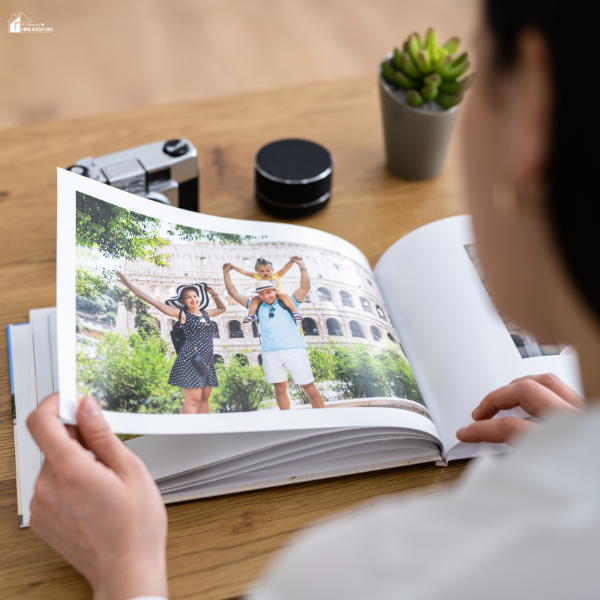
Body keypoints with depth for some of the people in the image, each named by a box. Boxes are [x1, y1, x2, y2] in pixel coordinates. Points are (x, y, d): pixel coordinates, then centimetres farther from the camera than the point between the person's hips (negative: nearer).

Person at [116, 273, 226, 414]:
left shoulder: (205, 314, 18)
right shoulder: (182, 314, 1)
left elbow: (222, 308, 39)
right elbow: (154, 302, -1)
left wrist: (214, 294, 20)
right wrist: (129, 285, -3)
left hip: (207, 360, 7)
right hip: (190, 359, -7)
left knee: (205, 398, 6)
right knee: (193, 399, -15)